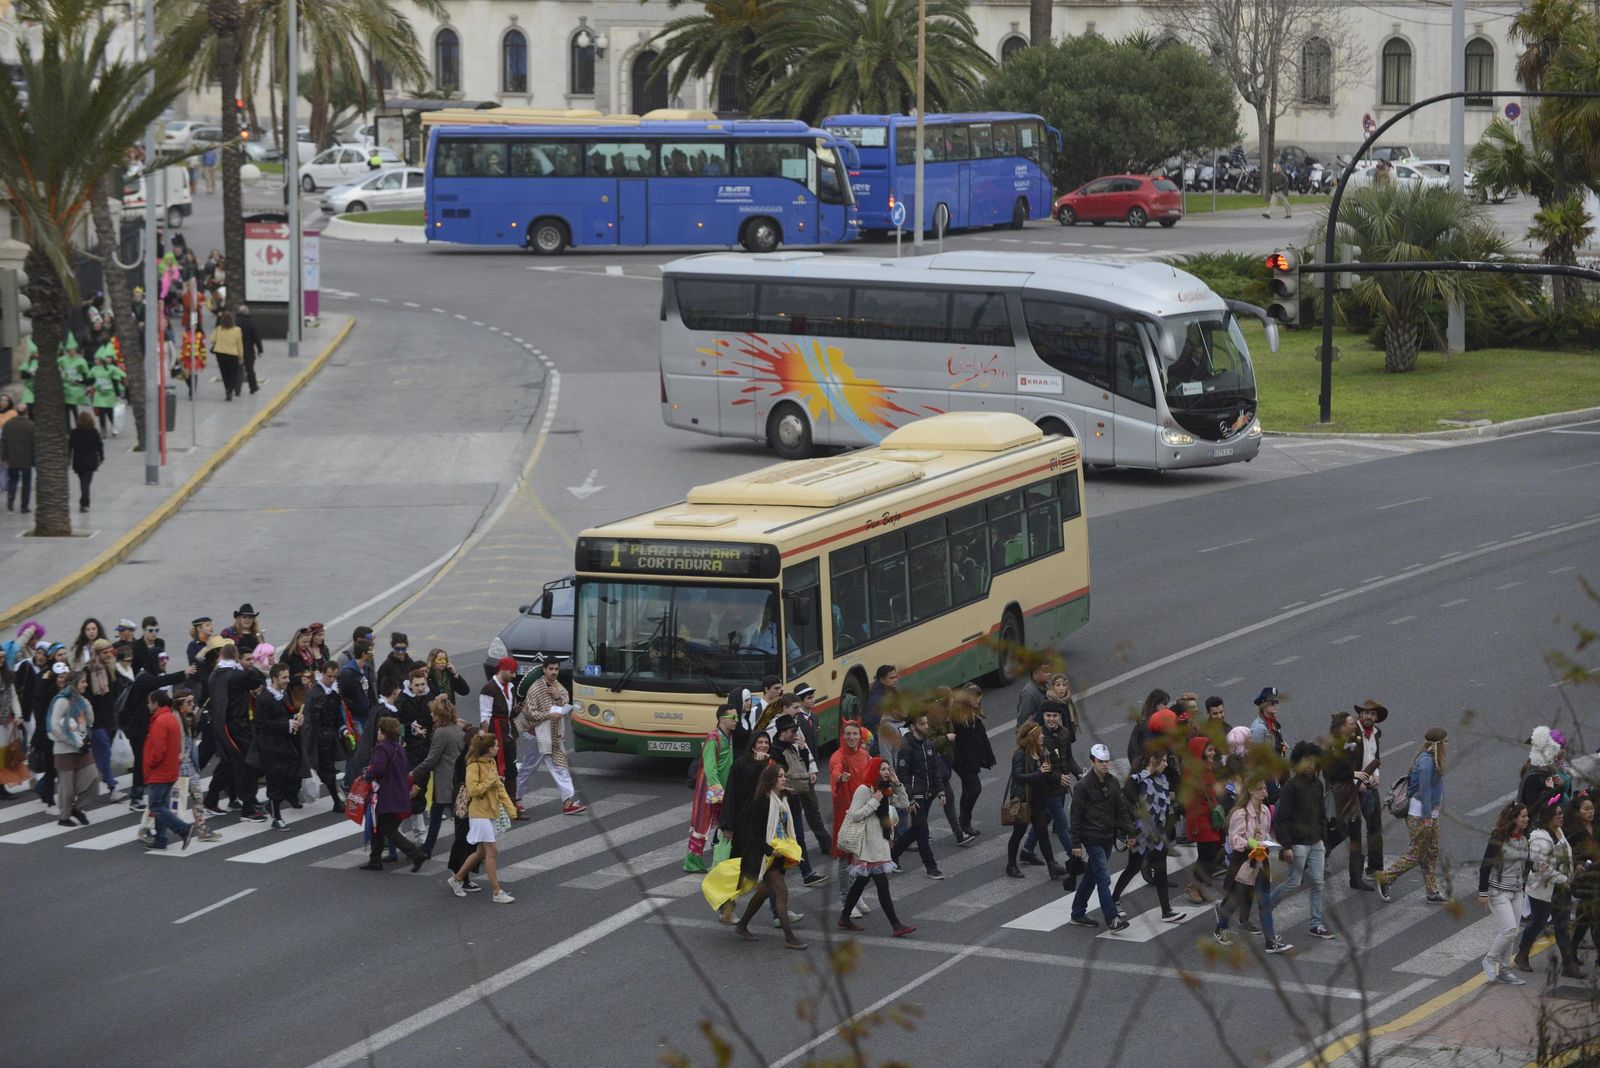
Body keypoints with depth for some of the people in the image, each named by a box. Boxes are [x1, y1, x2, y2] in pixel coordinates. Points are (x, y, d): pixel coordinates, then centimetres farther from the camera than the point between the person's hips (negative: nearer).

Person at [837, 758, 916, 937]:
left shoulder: (885, 791, 12)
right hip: (869, 846, -9)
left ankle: (845, 919, 25)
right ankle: (896, 925, -9)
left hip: (880, 842, 9)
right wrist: (873, 802, -20)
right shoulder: (863, 790, -14)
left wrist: (897, 784, 2)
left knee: (861, 881, 16)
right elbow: (853, 816, -18)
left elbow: (904, 803, 13)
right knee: (882, 884, -9)